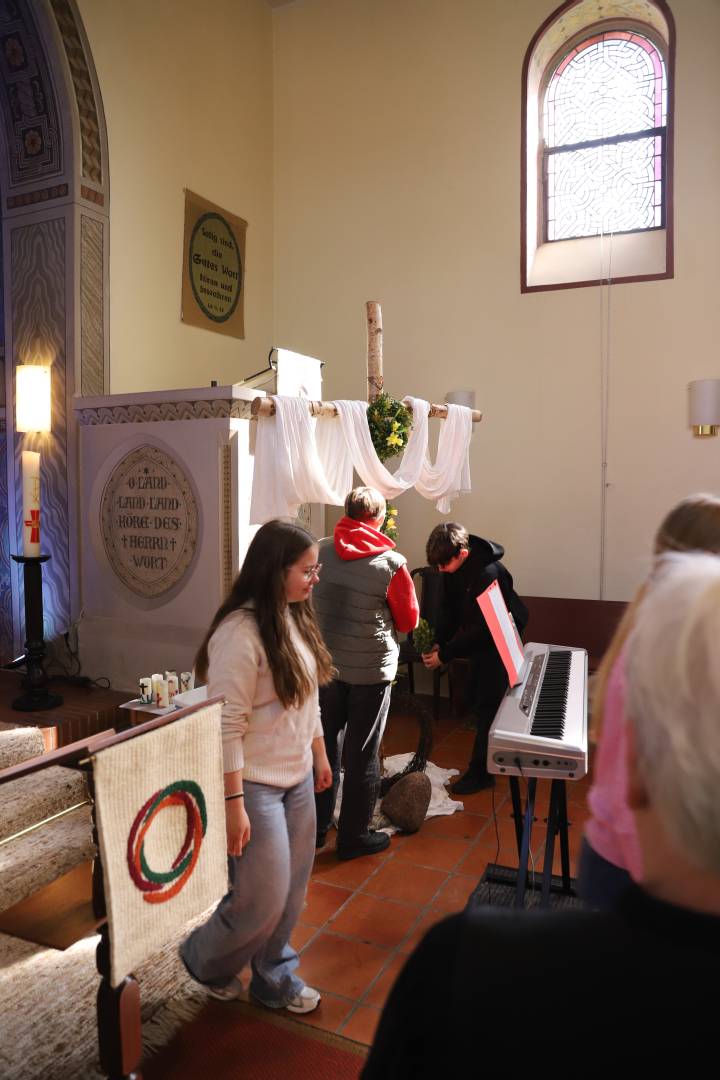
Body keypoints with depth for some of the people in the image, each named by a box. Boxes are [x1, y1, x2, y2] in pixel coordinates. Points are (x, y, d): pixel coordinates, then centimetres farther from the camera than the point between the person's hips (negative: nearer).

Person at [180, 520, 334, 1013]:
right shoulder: (240, 633, -25)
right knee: (263, 897, 4)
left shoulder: (294, 618, 2)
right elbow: (226, 727, -23)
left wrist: (320, 755, 18)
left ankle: (274, 978, 41)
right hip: (255, 785, -8)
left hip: (297, 778, 8)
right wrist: (233, 804, -21)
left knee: (293, 890, 18)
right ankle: (204, 959, 34)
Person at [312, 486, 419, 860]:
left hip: (325, 663, 4)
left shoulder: (320, 551, -7)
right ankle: (354, 836, 24)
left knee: (323, 744, 18)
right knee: (361, 754, 11)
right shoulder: (391, 563, -16)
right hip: (371, 669, -3)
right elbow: (409, 620, -4)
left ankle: (316, 827, 32)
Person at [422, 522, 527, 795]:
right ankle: (491, 755, 33)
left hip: (499, 639, -8)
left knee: (487, 703, -6)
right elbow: (450, 608, 0)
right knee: (476, 698, 15)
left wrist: (445, 654, -26)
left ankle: (480, 771, 5)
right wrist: (438, 642, -11)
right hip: (479, 638, 8)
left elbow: (481, 627, -29)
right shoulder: (454, 567, -9)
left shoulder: (488, 573, -34)